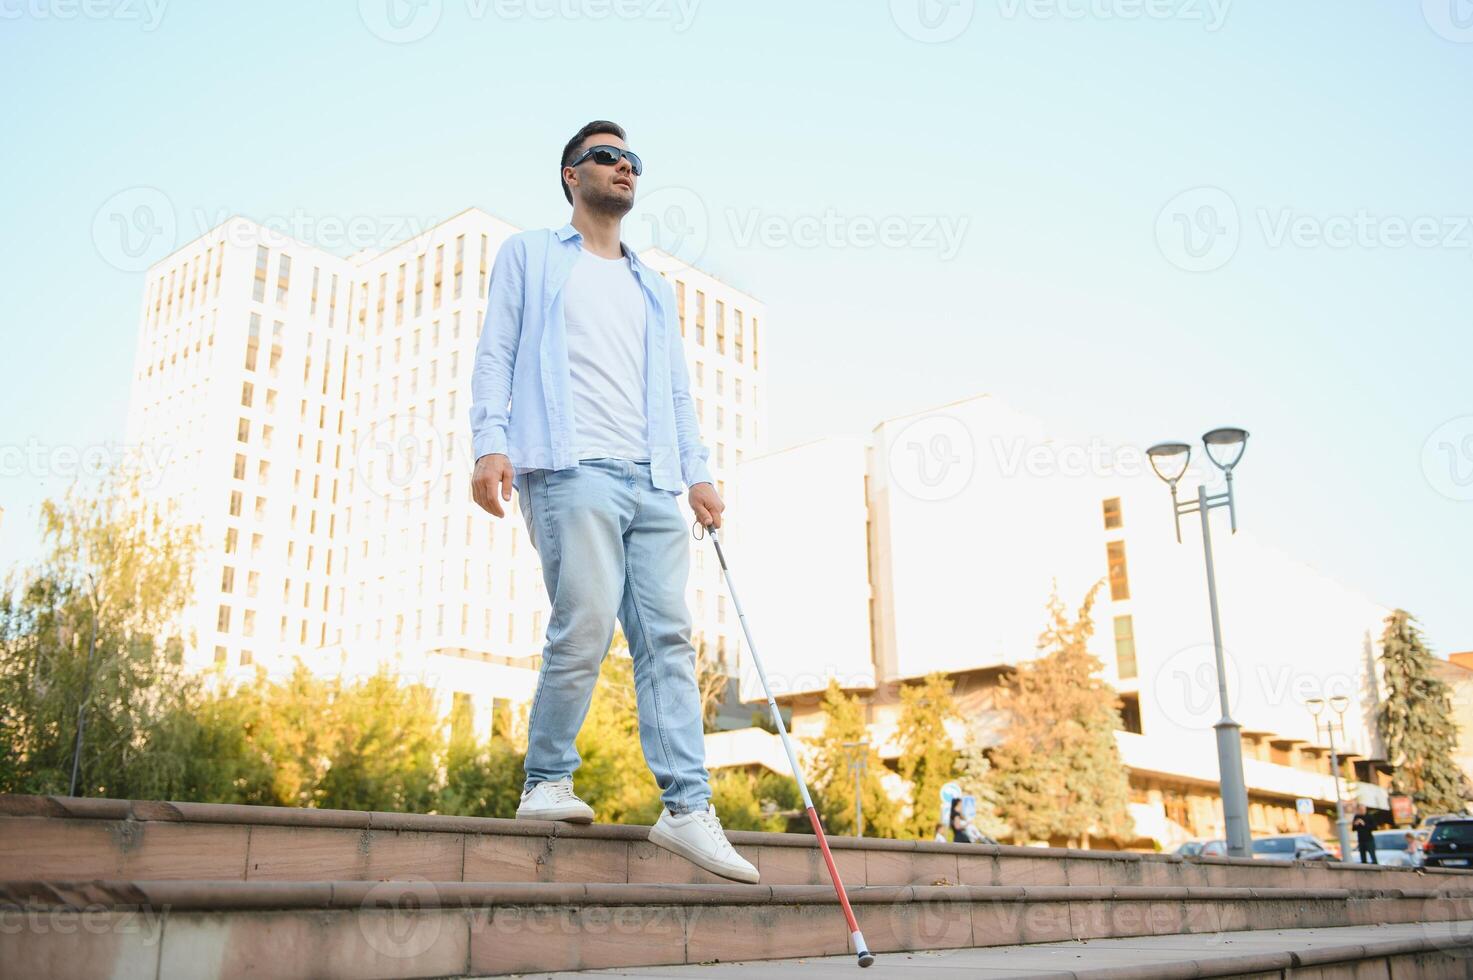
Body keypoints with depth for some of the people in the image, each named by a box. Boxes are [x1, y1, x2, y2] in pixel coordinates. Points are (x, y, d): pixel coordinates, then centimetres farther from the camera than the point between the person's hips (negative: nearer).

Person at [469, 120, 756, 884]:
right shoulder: (529, 256, 17)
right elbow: (495, 354, 7)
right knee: (586, 626, -15)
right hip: (571, 468, -5)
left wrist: (697, 471, 10)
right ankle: (546, 781, 3)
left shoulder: (654, 289, 30)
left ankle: (687, 806, -5)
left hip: (652, 480, 5)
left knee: (667, 636, -4)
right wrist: (489, 443, -9)